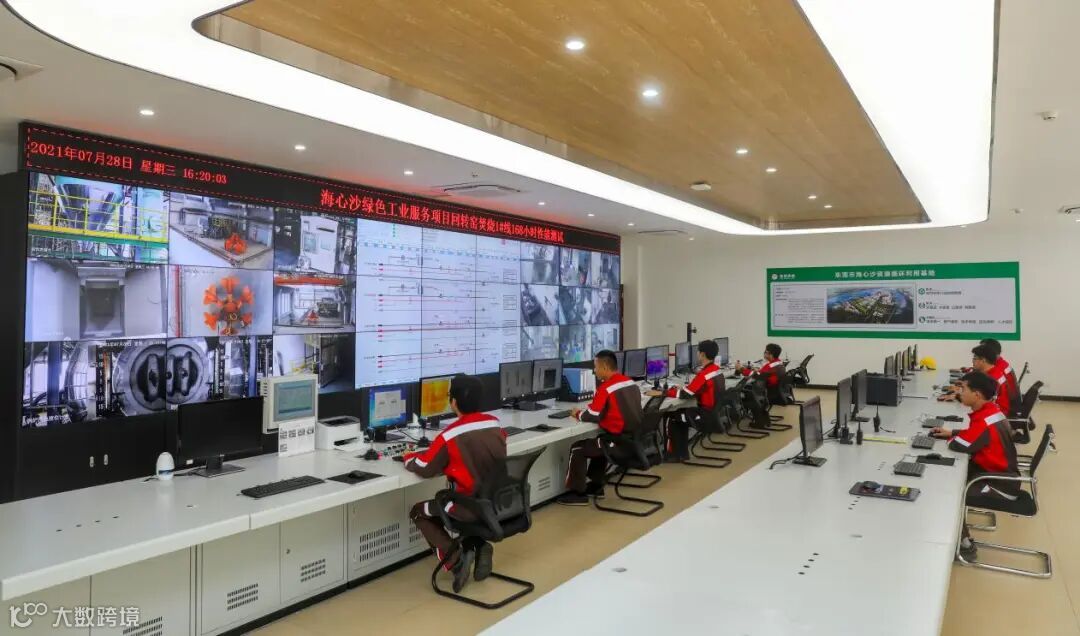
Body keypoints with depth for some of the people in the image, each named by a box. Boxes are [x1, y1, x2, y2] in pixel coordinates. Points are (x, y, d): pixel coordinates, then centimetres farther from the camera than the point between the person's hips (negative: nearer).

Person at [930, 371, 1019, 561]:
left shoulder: (985, 422, -30)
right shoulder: (990, 410, 1)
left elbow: (957, 445, -25)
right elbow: (973, 434, 18)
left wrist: (950, 437, -3)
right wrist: (952, 432, 3)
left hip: (1001, 484, -10)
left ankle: (965, 545, 3)